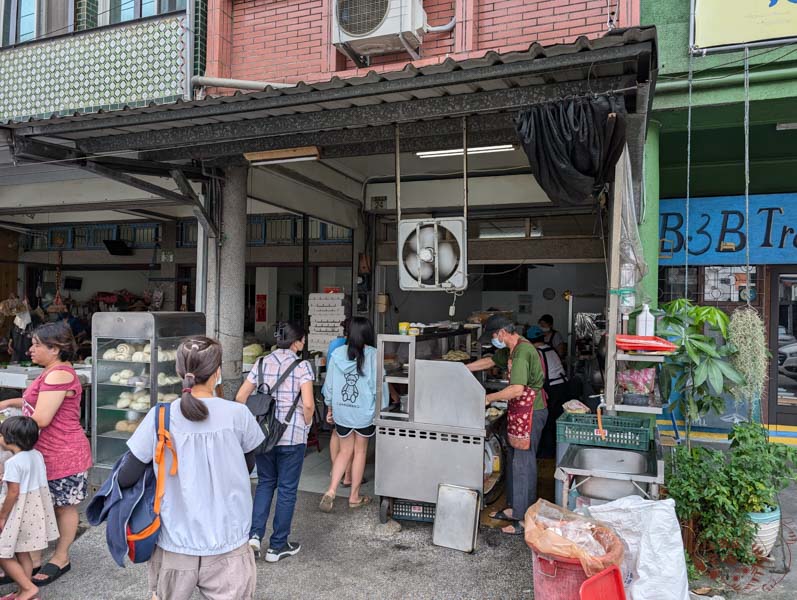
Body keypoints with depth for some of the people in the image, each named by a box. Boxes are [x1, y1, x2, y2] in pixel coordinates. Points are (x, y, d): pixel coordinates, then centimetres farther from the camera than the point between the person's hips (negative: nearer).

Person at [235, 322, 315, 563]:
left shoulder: (262, 363, 3)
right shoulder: (302, 366, -11)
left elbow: (240, 397, 2)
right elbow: (308, 404, -19)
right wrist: (306, 425, -1)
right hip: (292, 437, -4)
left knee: (265, 483, 21)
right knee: (287, 489, 9)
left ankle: (254, 535, 9)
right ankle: (278, 546, 20)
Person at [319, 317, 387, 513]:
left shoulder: (337, 354, -4)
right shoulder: (373, 356, -13)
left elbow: (329, 384, 3)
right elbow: (380, 385, -11)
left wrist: (330, 407, 16)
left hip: (341, 410, 3)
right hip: (364, 412, -3)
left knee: (345, 451, 18)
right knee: (360, 452, 14)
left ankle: (330, 491, 4)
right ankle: (354, 496, 23)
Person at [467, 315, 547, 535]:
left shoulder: (522, 351, -22)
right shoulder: (512, 350, 11)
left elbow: (517, 389, -29)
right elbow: (491, 361, 27)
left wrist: (489, 398, -19)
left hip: (529, 413, -10)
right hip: (519, 412, 10)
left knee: (523, 463, -4)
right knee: (514, 461, 17)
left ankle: (525, 519, 6)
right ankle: (514, 508, 29)